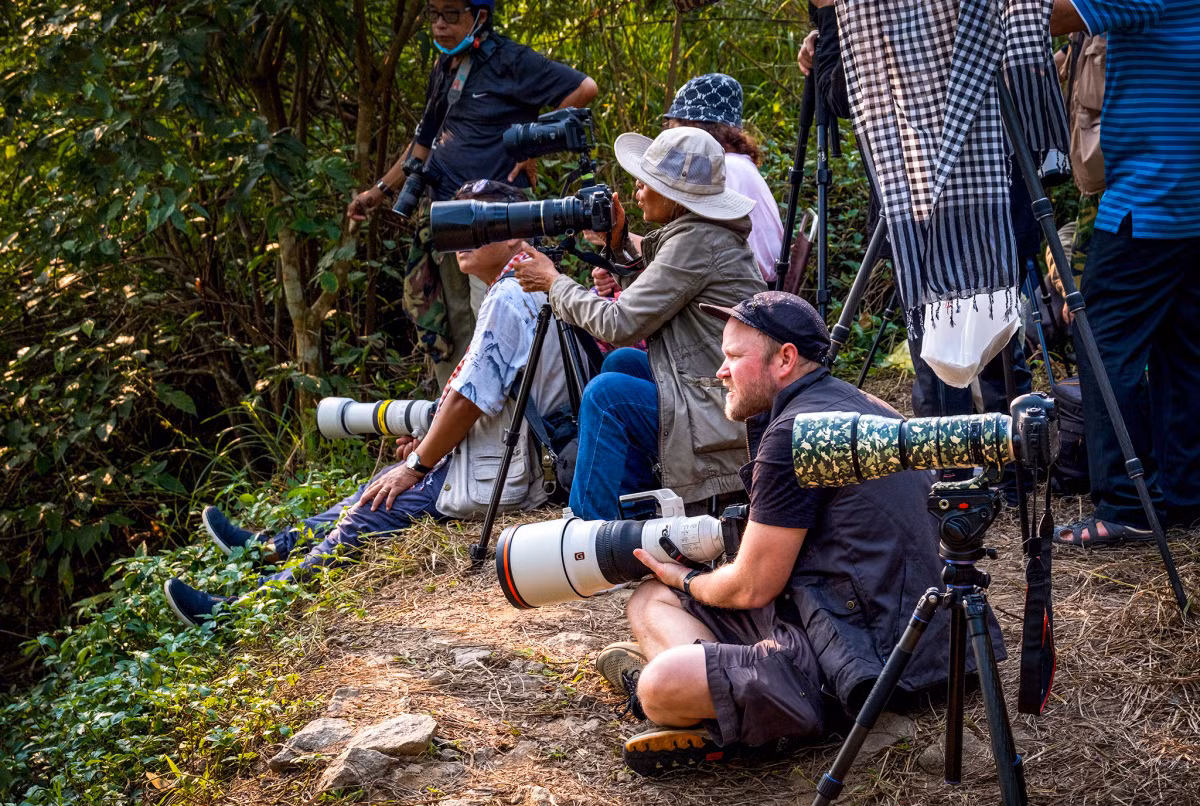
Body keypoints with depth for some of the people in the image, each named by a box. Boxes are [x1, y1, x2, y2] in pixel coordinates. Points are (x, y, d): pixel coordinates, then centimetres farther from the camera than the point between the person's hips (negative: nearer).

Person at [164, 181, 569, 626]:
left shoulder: (507, 299, -18)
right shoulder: (527, 289, 15)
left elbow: (470, 397, -20)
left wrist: (417, 465, -9)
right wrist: (432, 441, 15)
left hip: (497, 478, -10)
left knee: (373, 512, -7)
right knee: (384, 487, 19)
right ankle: (270, 547, 33)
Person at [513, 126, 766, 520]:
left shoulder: (697, 242, -17)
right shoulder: (708, 232, 11)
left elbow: (620, 324, -16)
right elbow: (657, 283, 24)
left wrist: (553, 282, -3)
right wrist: (619, 241, 8)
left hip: (729, 424, -10)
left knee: (608, 392, -12)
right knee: (622, 363, 17)